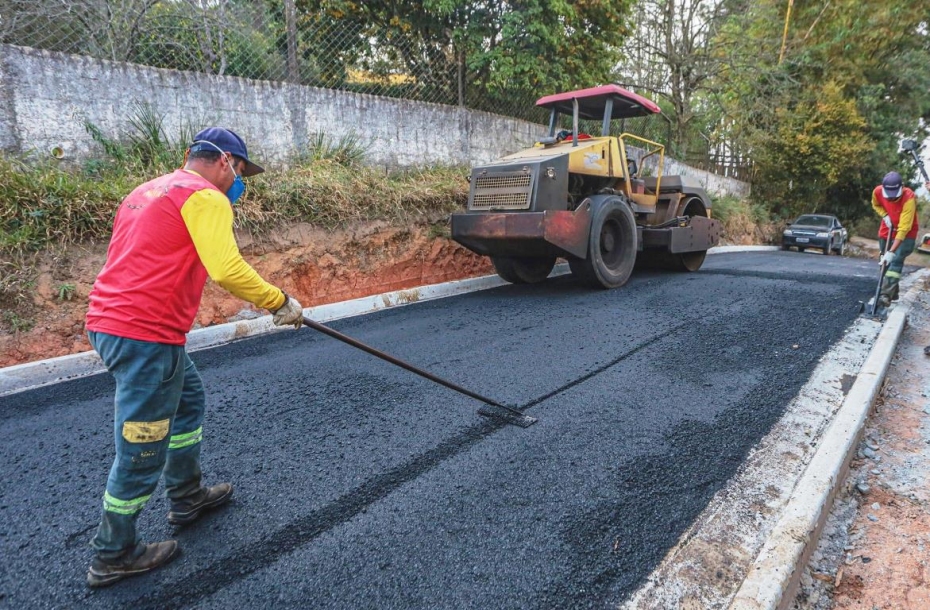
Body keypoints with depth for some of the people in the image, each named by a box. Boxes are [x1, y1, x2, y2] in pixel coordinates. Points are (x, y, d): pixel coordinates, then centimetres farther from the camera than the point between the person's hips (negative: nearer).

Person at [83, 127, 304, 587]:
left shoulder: (148, 191, 20)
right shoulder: (205, 197, -11)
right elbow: (226, 269, -24)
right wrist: (280, 301, -15)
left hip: (110, 321, 10)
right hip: (145, 334, -10)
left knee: (188, 398, 25)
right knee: (143, 450, 3)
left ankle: (187, 496, 39)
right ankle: (112, 557, 21)